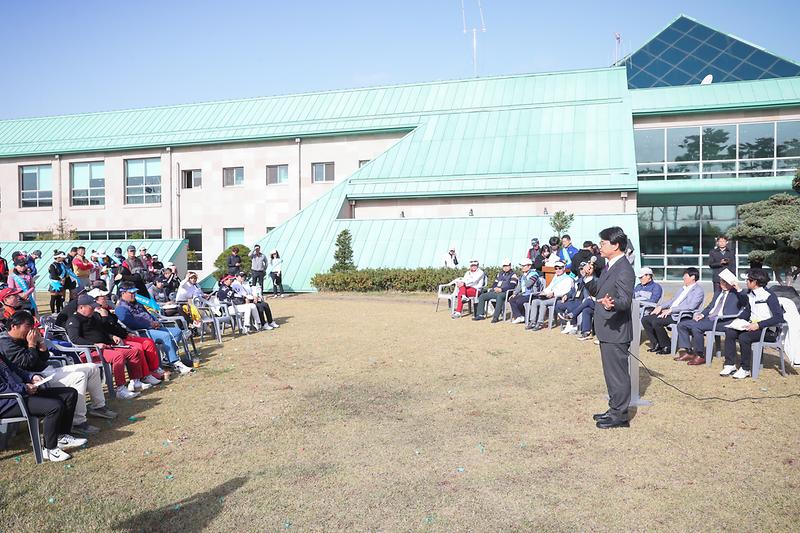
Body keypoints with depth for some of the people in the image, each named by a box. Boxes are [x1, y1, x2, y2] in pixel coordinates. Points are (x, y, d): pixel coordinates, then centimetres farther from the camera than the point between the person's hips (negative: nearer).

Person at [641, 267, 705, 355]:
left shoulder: (698, 290, -5)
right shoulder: (684, 288, 23)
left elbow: (690, 306, -20)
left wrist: (671, 310, -23)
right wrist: (660, 307, 6)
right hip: (669, 313, 9)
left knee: (656, 322, -30)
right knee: (645, 319, -4)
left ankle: (666, 347, -13)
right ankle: (656, 344, 4)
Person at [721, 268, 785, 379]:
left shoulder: (769, 296, -15)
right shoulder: (751, 294, 9)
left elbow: (779, 317, -22)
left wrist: (758, 325, -26)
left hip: (767, 330, -8)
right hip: (752, 326, 8)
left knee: (744, 337, -30)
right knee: (729, 332, -12)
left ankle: (745, 369, -13)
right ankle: (730, 365, -8)